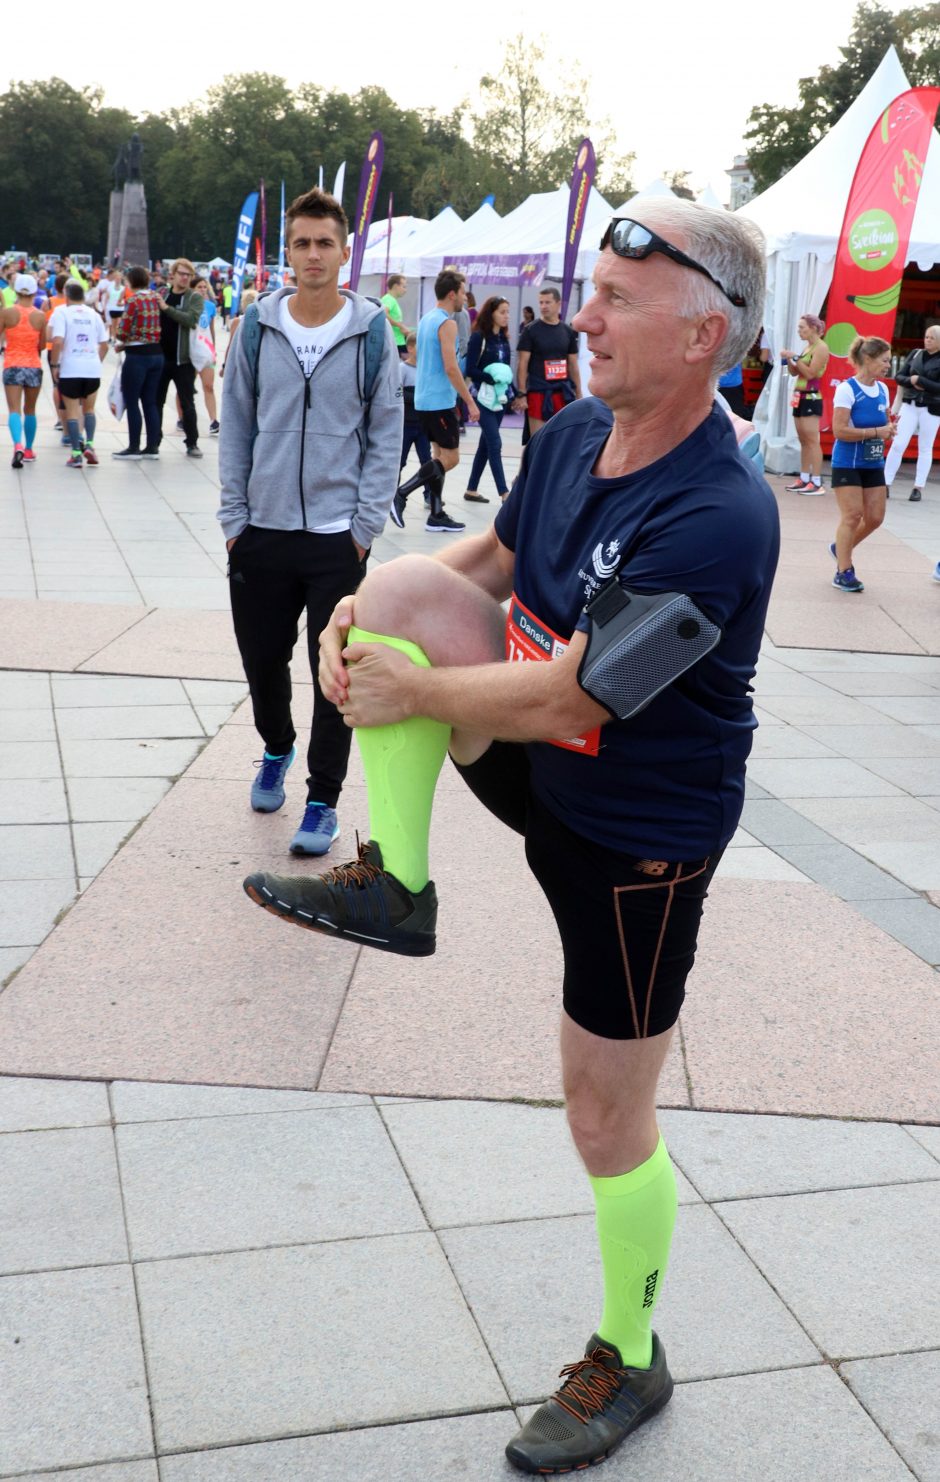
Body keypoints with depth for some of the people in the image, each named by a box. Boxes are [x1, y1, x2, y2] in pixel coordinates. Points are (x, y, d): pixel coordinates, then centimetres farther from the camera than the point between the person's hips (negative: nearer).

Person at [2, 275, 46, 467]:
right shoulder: (40, 316, -2)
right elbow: (42, 345, 2)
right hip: (34, 366, 2)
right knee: (30, 410, 17)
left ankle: (18, 445, -30)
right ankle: (28, 450, 25)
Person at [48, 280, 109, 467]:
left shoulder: (62, 312, -3)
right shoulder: (94, 314, 9)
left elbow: (57, 341, -15)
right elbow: (104, 345, 10)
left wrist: (54, 365, -5)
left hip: (70, 369, -3)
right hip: (92, 369, 3)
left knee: (72, 411, 4)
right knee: (89, 409, 20)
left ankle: (76, 453, 0)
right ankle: (89, 444, 4)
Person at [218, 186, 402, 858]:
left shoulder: (373, 332, -2)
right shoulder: (257, 327, 3)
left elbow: (386, 436, 1)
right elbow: (237, 426, 8)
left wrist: (365, 525, -5)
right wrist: (235, 517, 2)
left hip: (338, 538, -2)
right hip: (262, 532, 2)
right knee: (263, 657, 13)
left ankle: (323, 800, 15)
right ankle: (277, 747, 42)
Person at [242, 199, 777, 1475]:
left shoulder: (715, 520, -31)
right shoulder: (574, 432, -5)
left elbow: (563, 700, -30)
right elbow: (488, 561, 11)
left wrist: (409, 693, -16)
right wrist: (367, 613, -6)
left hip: (635, 839, -7)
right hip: (536, 774, 7)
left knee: (609, 1124, 6)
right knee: (404, 591, -17)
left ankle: (630, 1362, 33)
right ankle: (395, 883, -3)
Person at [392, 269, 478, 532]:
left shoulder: (426, 320, 14)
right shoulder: (447, 323, -14)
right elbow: (450, 368, -20)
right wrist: (470, 402, -16)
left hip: (424, 399, 9)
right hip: (440, 401, -9)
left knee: (439, 455, 12)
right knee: (450, 458, -4)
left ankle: (436, 516, 12)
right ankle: (400, 494, -10)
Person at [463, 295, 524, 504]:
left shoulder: (503, 338, 11)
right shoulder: (479, 337, -9)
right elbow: (470, 370, -12)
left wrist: (514, 395, 11)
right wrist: (493, 378, -20)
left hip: (499, 397, 7)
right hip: (483, 397, -7)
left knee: (486, 444, 10)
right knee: (495, 444, -10)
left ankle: (472, 490, 18)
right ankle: (504, 493, -10)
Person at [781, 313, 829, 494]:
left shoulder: (821, 347, -10)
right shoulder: (807, 347, 16)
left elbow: (810, 373, -17)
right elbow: (794, 373, 18)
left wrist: (795, 358, -17)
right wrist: (788, 360, 2)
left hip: (812, 398, -9)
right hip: (800, 397, 9)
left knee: (812, 440, -11)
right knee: (803, 441, 10)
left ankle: (817, 483, -13)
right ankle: (804, 479, 13)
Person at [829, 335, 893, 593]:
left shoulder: (883, 390, 8)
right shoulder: (847, 389, -14)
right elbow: (839, 430, -21)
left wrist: (890, 428, -3)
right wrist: (876, 431, -23)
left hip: (873, 464, 7)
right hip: (847, 464, -7)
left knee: (875, 517, 7)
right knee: (852, 515, -7)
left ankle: (842, 548, 32)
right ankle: (844, 573, 3)